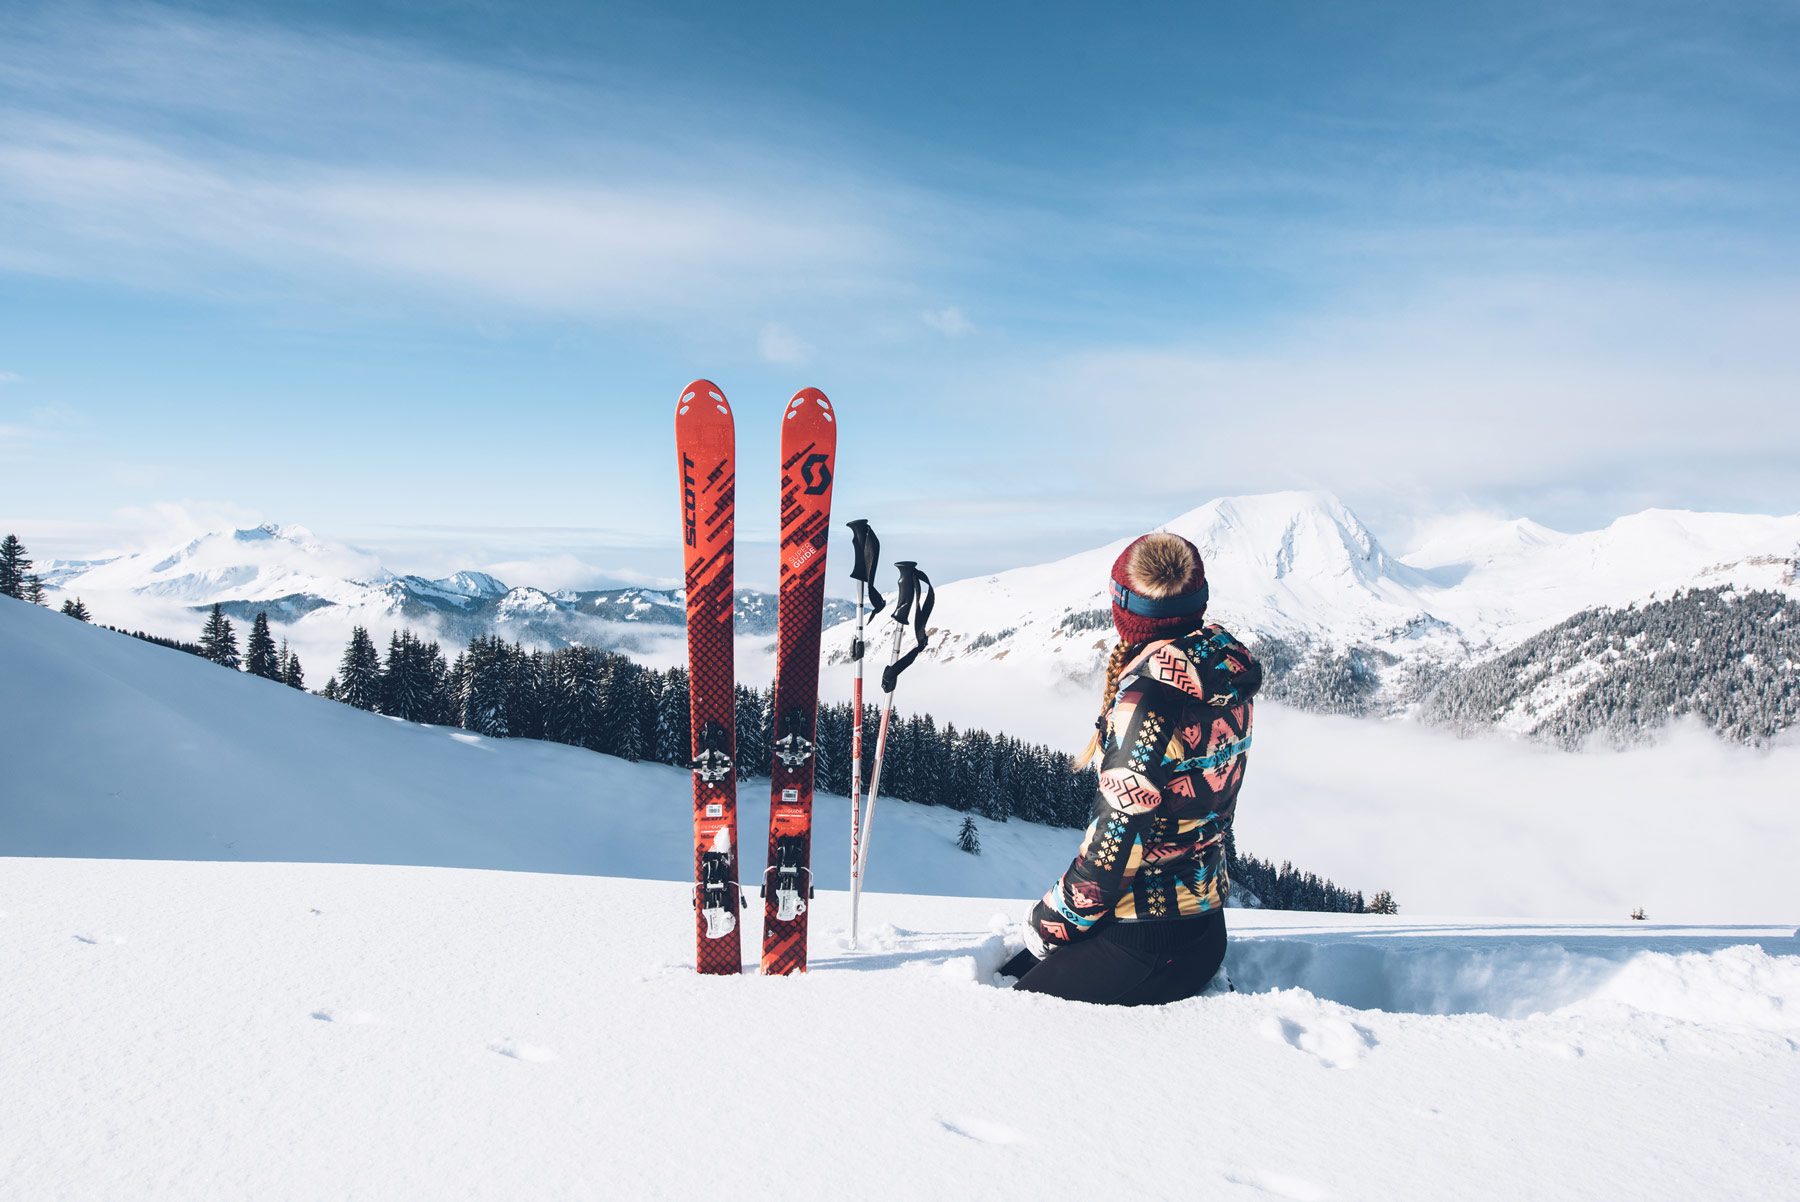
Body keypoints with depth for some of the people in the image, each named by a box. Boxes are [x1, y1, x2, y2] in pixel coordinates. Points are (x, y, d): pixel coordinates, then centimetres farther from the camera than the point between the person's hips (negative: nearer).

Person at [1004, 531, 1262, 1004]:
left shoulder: (1150, 693, -22)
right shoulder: (1226, 668, 3)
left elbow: (1121, 832, -19)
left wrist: (1051, 922, -6)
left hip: (1144, 943, -9)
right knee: (1010, 973, 16)